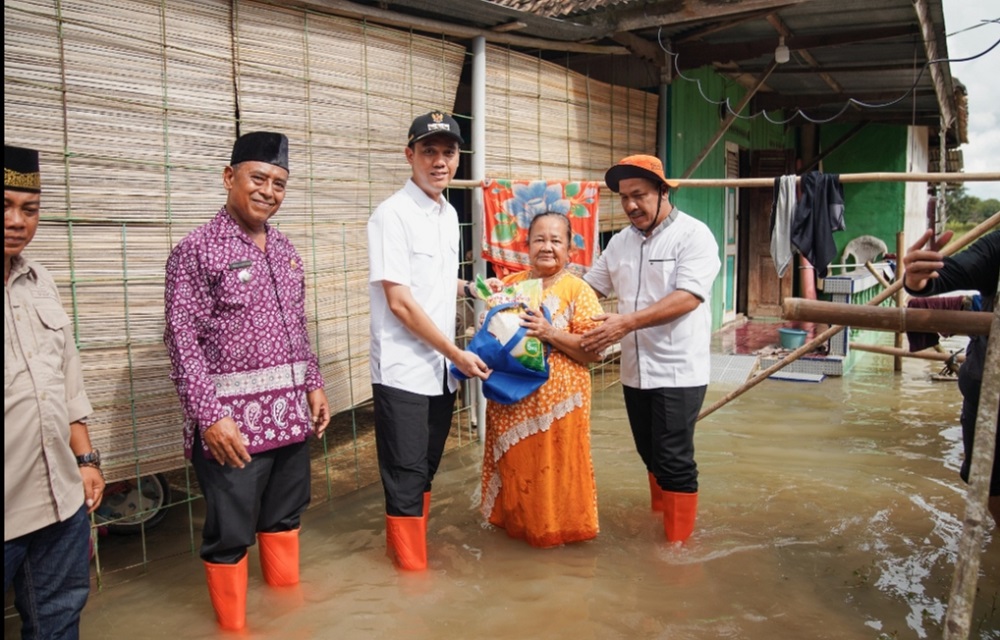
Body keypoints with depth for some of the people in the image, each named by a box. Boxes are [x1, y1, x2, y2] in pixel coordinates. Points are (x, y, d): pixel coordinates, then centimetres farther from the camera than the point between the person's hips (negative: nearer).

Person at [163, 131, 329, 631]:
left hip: (289, 410, 7)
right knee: (231, 531, 7)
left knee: (285, 514, 20)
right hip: (233, 415, -6)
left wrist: (313, 384, 14)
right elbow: (183, 339, -14)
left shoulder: (284, 250, 11)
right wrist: (209, 415, -19)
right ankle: (233, 626, 26)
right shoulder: (197, 250, -10)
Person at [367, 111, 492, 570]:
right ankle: (411, 566, 18)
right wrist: (457, 354, -14)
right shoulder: (392, 215, -13)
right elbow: (400, 302, -17)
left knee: (425, 469, 18)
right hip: (403, 370, -8)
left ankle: (406, 546, 35)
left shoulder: (449, 214, 11)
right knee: (406, 476, 3)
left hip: (441, 368, 8)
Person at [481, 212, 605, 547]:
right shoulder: (510, 284, 8)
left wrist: (550, 333, -22)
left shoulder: (578, 290, -6)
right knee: (514, 462, 14)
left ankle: (555, 526, 25)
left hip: (556, 398, -4)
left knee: (554, 464, 5)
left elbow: (594, 349, -11)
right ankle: (515, 520, 34)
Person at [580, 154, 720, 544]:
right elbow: (590, 287, 17)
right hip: (635, 370, 6)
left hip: (678, 371, -6)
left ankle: (678, 541, 13)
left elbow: (688, 297, -22)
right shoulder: (620, 241, 10)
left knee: (674, 460, -1)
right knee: (650, 454, 17)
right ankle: (658, 521, 36)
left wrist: (627, 322, -29)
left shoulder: (693, 235, -10)